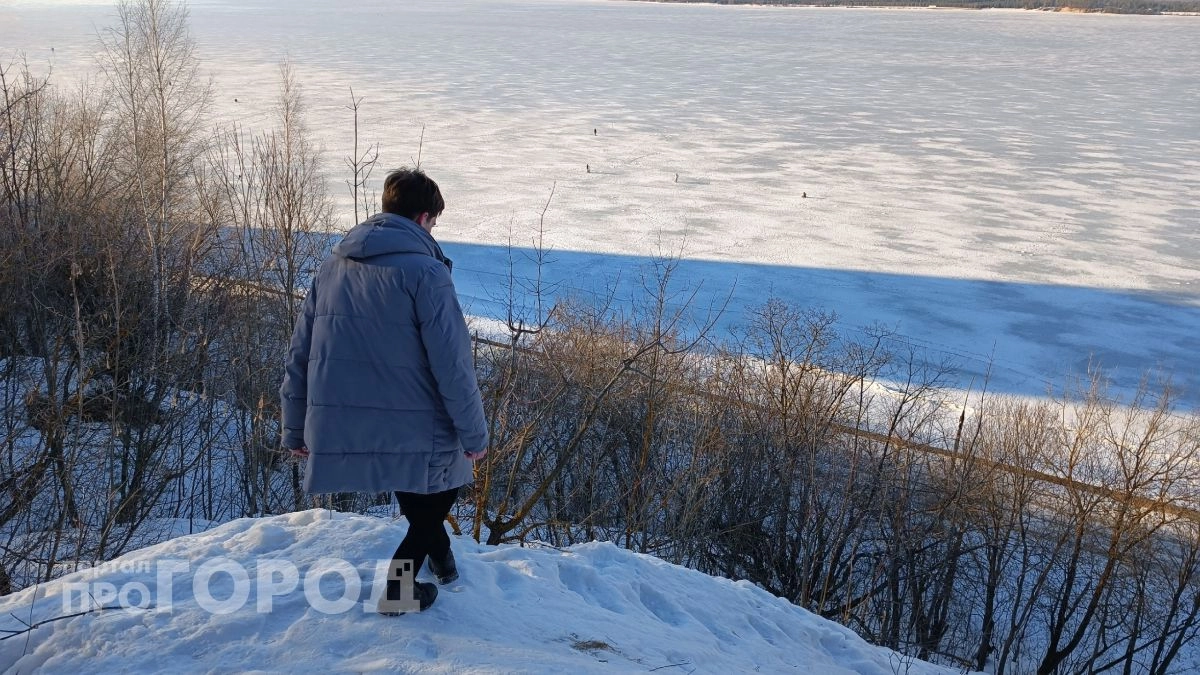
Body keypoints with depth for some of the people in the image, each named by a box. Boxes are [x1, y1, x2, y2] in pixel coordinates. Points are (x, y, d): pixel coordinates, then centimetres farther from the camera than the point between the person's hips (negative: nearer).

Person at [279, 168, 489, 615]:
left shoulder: (333, 267, 7)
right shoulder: (424, 271, -13)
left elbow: (299, 354, 10)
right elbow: (453, 363, -16)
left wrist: (295, 428, 17)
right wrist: (474, 432, -7)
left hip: (339, 430, 6)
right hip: (414, 428, -6)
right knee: (441, 488, 21)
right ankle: (399, 586, 16)